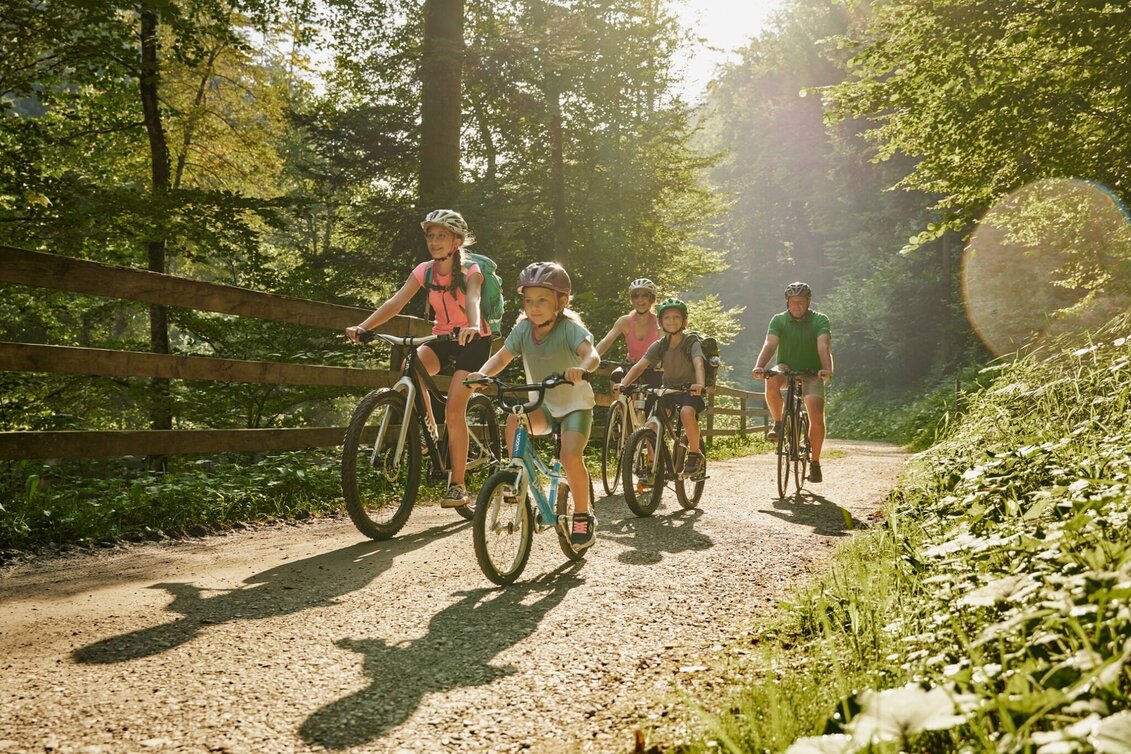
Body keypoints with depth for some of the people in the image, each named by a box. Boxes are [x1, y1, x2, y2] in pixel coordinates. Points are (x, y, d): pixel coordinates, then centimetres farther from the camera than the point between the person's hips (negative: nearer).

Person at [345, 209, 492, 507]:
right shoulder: (425, 270, -3)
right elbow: (395, 303, -15)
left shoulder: (471, 271, -14)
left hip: (473, 340, -4)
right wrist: (363, 327, -31)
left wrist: (474, 327, -58)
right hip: (442, 337, 4)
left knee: (454, 409, -17)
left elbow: (472, 300, -35)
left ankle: (457, 485, -5)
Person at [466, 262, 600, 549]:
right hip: (543, 404, 4)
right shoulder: (523, 329, -8)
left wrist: (580, 368, -60)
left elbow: (592, 355, -37)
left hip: (575, 403, -4)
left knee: (570, 456, -23)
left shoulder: (570, 328, -22)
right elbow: (501, 357, -11)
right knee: (514, 419, -27)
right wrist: (482, 373, -32)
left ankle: (583, 516, -1)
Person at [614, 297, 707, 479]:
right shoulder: (659, 346, -1)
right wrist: (623, 383, -28)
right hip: (668, 389, 4)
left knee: (687, 412, -36)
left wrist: (700, 384, -52)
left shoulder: (692, 343, -12)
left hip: (689, 390, -4)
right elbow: (639, 365, -10)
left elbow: (698, 364, -30)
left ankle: (695, 455, -15)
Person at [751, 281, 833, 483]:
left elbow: (823, 347, -27)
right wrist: (759, 366, -42)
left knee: (817, 417, -17)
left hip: (811, 374, -1)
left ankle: (815, 462, 0)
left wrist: (827, 369, -46)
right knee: (771, 381, -35)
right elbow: (770, 345, -22)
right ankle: (778, 423, -13)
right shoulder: (778, 320, -7)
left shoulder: (820, 320, -11)